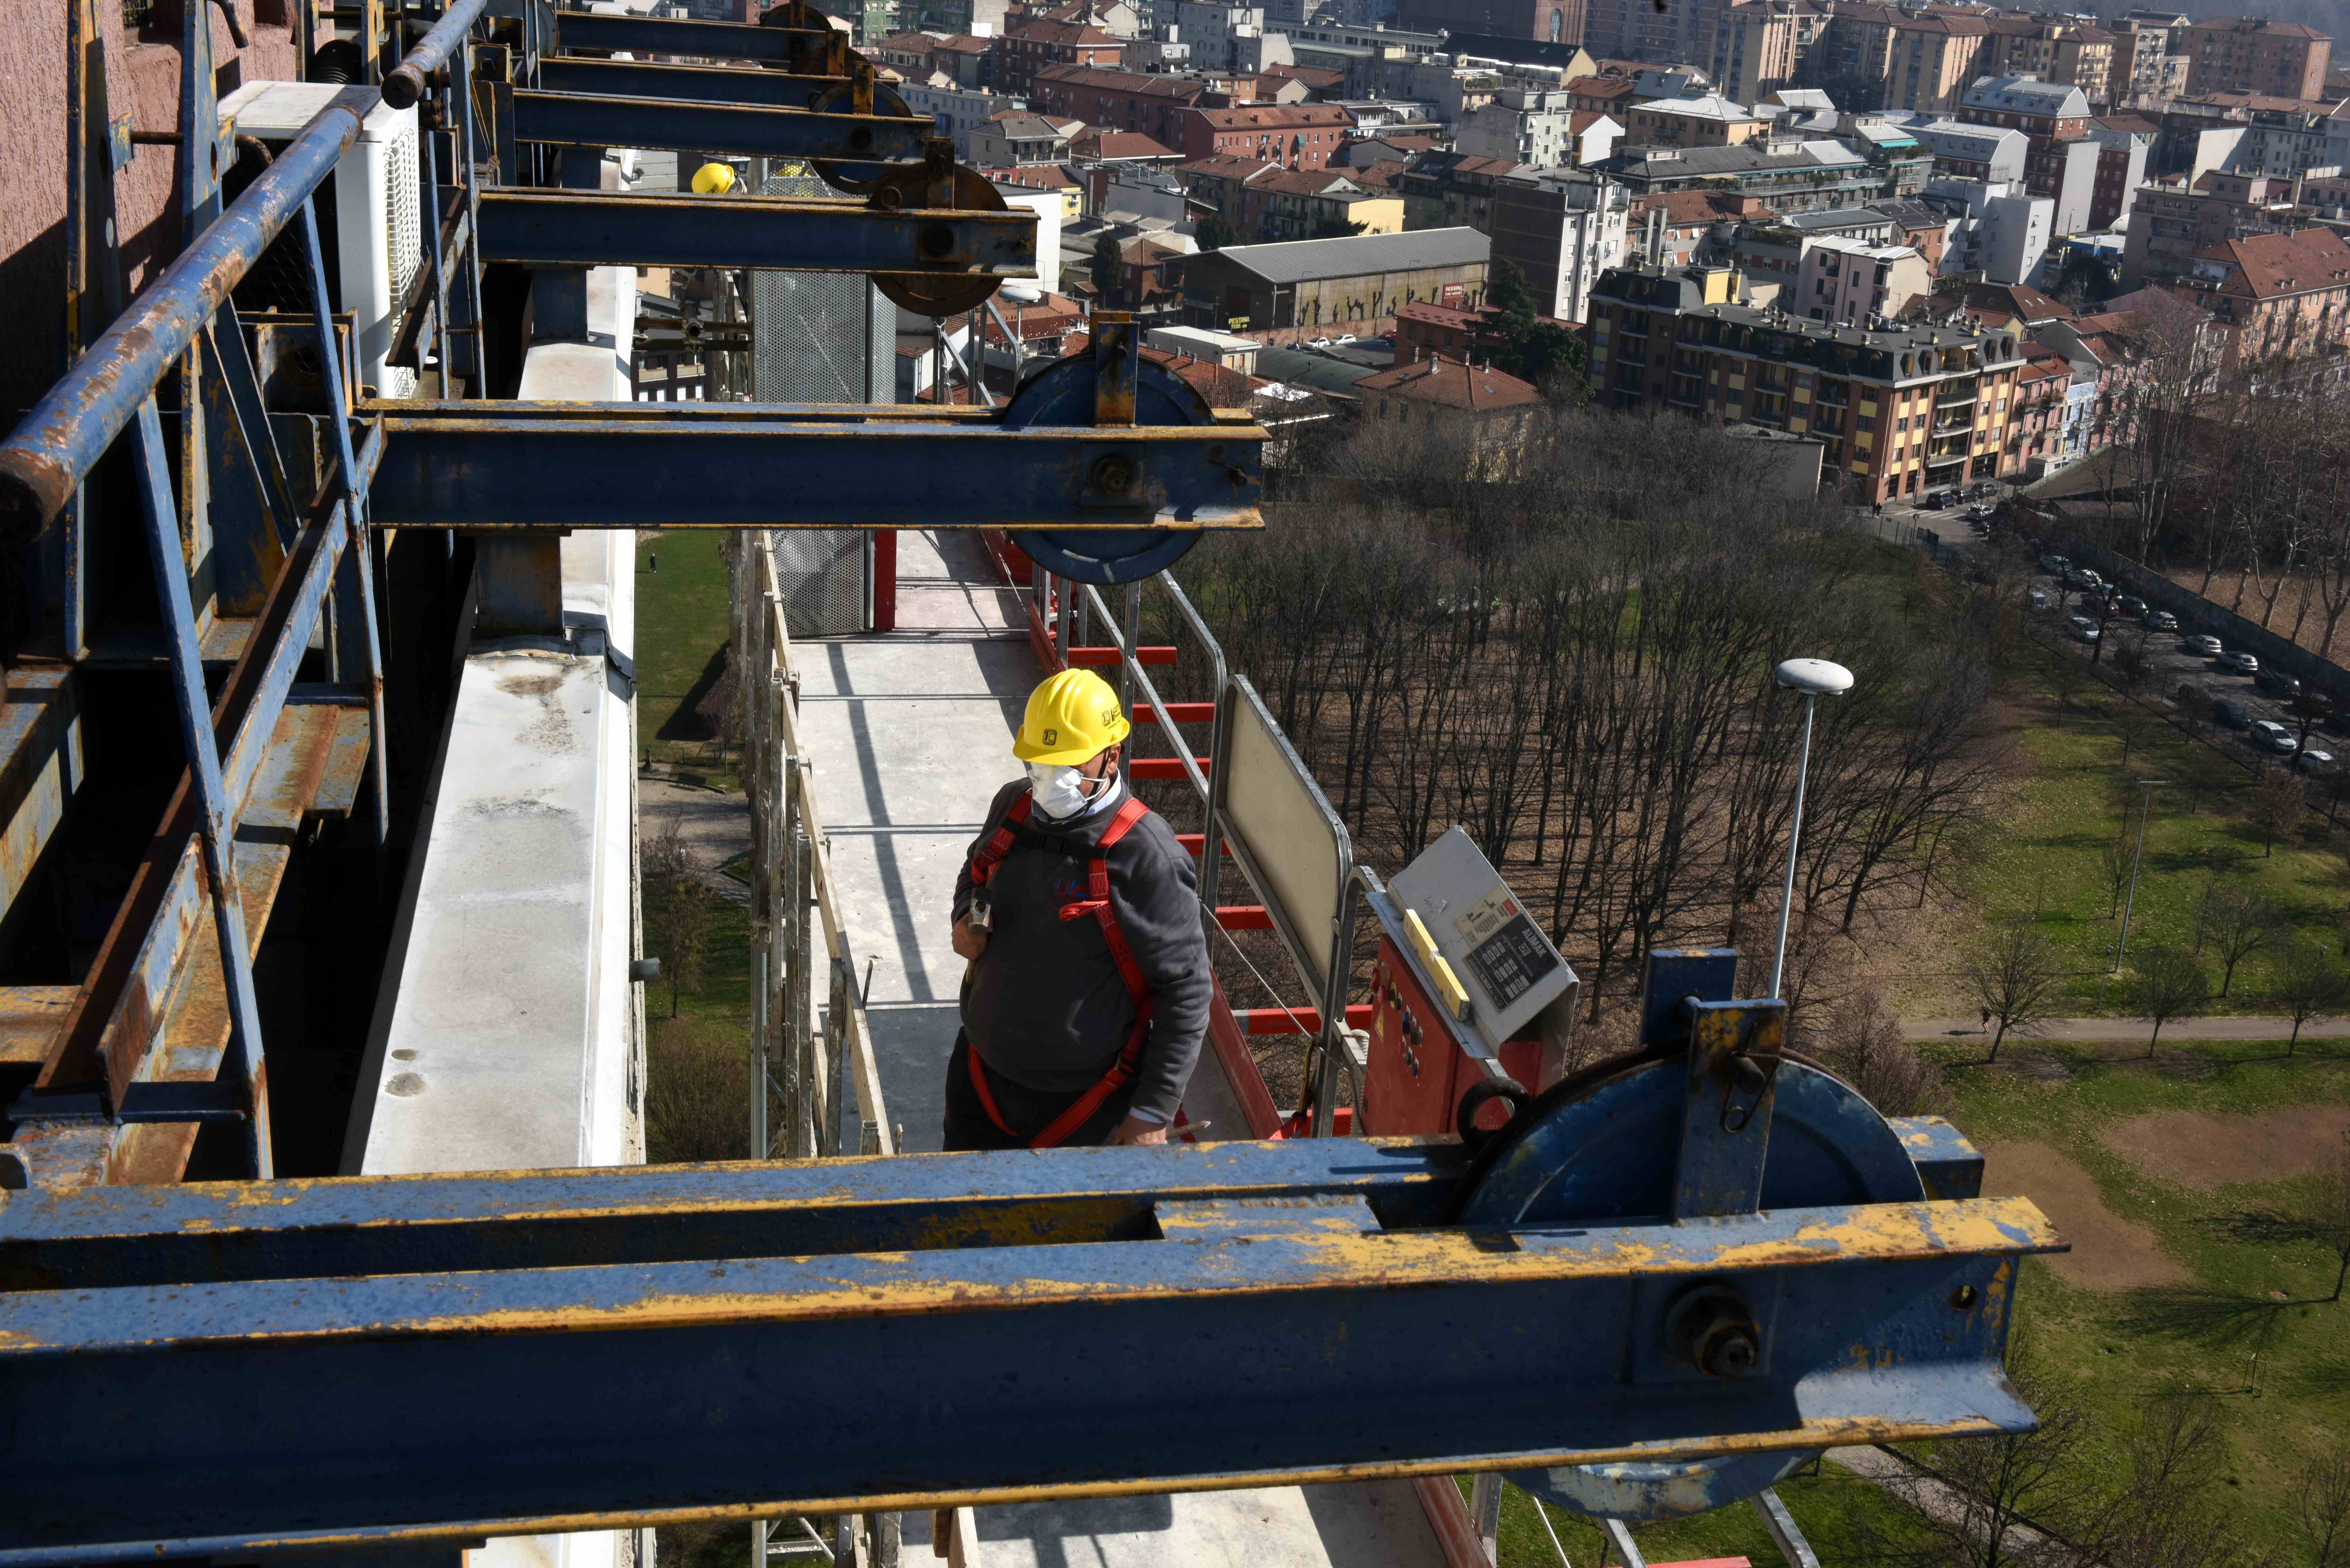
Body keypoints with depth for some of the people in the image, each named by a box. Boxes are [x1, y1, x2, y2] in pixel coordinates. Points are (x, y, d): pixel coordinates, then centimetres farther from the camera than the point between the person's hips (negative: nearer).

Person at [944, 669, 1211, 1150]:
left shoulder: (1144, 854, -21)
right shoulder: (1013, 807, -2)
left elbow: (1187, 988, -16)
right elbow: (976, 871, 22)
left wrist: (1154, 1113, -15)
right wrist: (967, 918, -3)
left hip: (1083, 1098, -6)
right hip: (982, 1072, 6)